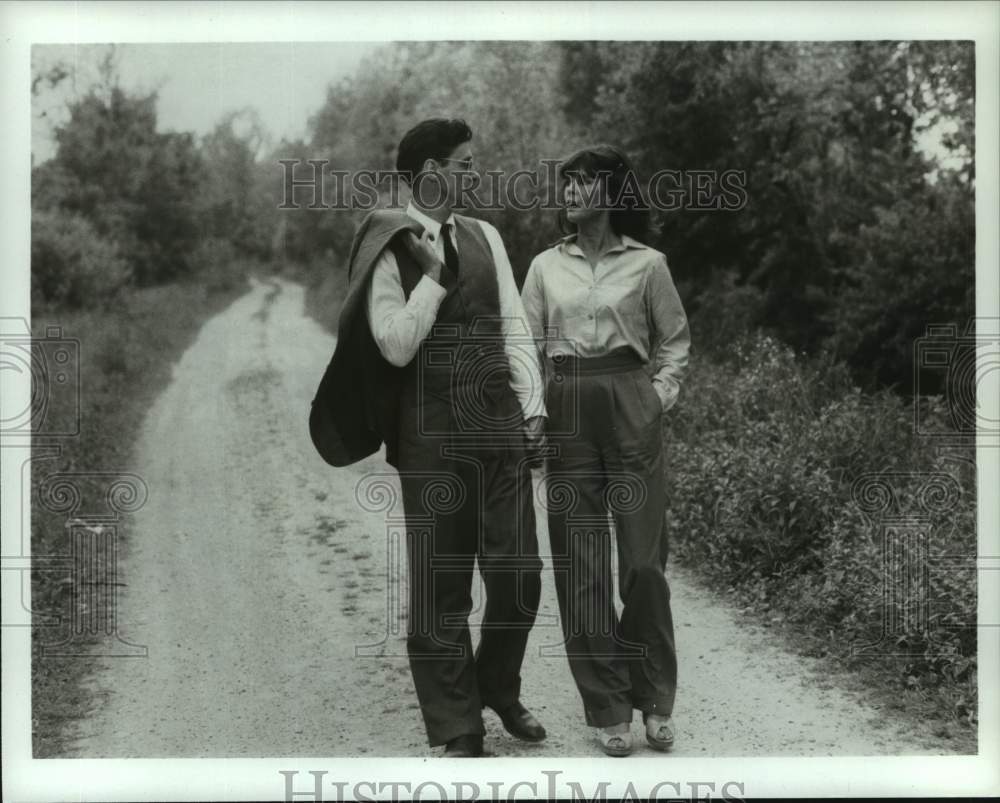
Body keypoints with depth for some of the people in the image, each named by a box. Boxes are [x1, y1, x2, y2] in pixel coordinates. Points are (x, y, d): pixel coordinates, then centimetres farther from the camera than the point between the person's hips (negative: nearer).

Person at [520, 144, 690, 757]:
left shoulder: (647, 264, 4)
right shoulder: (546, 266, 10)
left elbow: (676, 338, 13)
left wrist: (663, 392, 1)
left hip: (631, 407, -2)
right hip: (566, 411, 2)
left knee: (643, 560, -2)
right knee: (581, 566, 1)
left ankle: (655, 699, 16)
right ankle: (607, 709, 11)